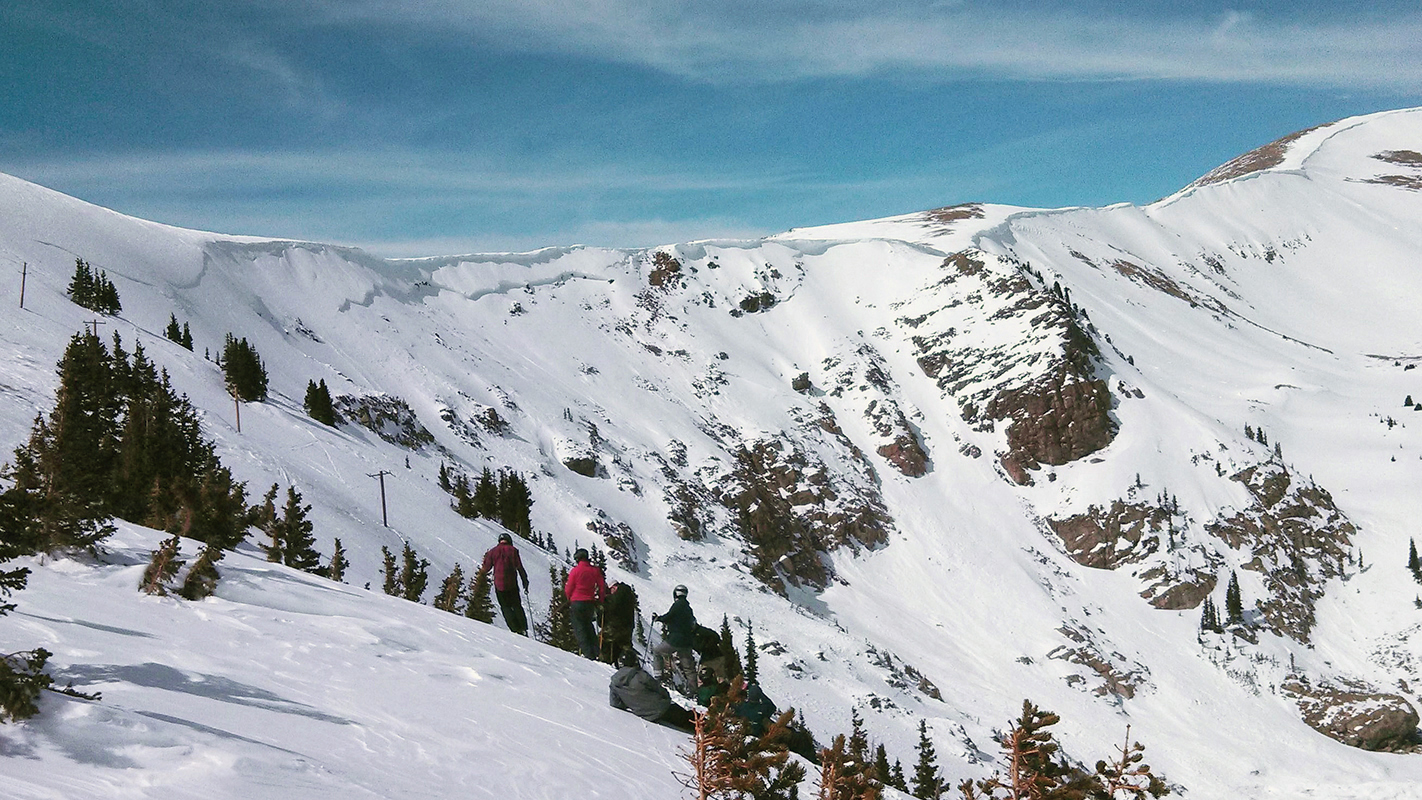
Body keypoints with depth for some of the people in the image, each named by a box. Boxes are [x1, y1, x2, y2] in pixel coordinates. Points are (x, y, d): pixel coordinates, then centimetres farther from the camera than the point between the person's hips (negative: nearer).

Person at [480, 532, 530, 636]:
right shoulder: (513, 550, 0)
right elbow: (519, 567, -3)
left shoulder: (493, 551, 3)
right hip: (512, 583, 0)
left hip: (499, 584, 0)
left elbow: (487, 567, 5)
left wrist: (481, 570, 28)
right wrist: (525, 582, 1)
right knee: (516, 605, 13)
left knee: (505, 607, 9)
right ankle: (523, 628, 5)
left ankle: (515, 629, -5)